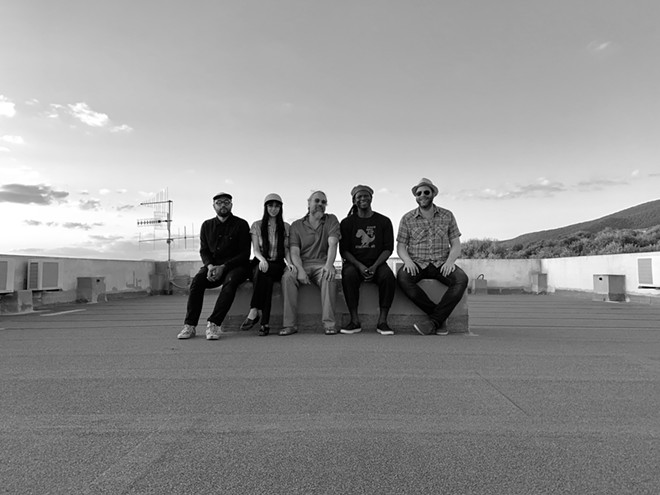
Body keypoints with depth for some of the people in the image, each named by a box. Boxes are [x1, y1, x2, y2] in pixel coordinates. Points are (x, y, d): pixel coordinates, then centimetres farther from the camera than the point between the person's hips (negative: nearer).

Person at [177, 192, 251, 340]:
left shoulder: (241, 225, 1)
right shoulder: (207, 225, 14)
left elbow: (245, 254, -5)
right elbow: (203, 251, 13)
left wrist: (223, 267, -17)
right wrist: (210, 266, -11)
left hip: (236, 266, -3)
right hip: (213, 266, 3)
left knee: (230, 281, -36)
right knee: (197, 280, -26)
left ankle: (213, 324, -37)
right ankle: (189, 325, -25)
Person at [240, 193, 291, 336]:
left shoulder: (286, 227, 13)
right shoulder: (256, 225, 10)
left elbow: (286, 250, 8)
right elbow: (255, 250, 1)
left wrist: (289, 263, -14)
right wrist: (262, 259, -22)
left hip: (278, 265, 0)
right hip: (261, 263, 0)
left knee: (264, 273, -36)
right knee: (264, 273, -37)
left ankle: (254, 312, -37)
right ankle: (265, 322, -41)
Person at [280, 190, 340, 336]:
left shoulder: (331, 220, 9)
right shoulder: (297, 225, 11)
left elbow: (332, 244, -8)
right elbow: (294, 252, 0)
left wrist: (329, 265, -26)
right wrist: (300, 269, -21)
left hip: (322, 264, -1)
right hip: (301, 264, 1)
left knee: (328, 277, -35)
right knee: (287, 276, -30)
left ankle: (329, 323, -32)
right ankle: (289, 324, -28)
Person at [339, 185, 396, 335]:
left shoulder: (384, 221, 8)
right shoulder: (347, 223, 7)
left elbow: (388, 249, 4)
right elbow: (343, 250, 2)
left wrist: (375, 266, -13)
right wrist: (360, 266, -15)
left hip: (377, 263, 1)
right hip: (353, 263, 0)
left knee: (389, 277, -31)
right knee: (348, 276, -34)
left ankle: (382, 321, -24)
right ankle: (355, 321, -26)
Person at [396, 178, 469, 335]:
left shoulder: (447, 216, 9)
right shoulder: (407, 219, 6)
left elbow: (456, 244, 6)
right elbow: (400, 245, 5)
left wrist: (450, 261, -15)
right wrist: (407, 260, -17)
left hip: (441, 263, 1)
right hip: (417, 264, 0)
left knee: (461, 279, -30)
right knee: (403, 278, -34)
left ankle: (433, 322, -27)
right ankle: (439, 318, -22)